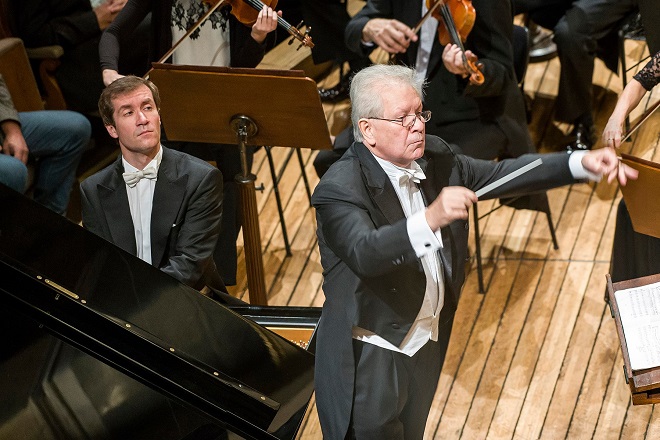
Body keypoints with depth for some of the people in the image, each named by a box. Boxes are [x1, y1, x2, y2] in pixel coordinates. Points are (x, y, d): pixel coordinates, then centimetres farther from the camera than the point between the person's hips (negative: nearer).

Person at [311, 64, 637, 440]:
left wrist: (582, 163, -9)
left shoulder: (434, 158, -1)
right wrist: (430, 219, -56)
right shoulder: (340, 189, -24)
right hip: (369, 361, -8)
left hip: (427, 345, 8)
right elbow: (365, 253, -40)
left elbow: (500, 174, 3)